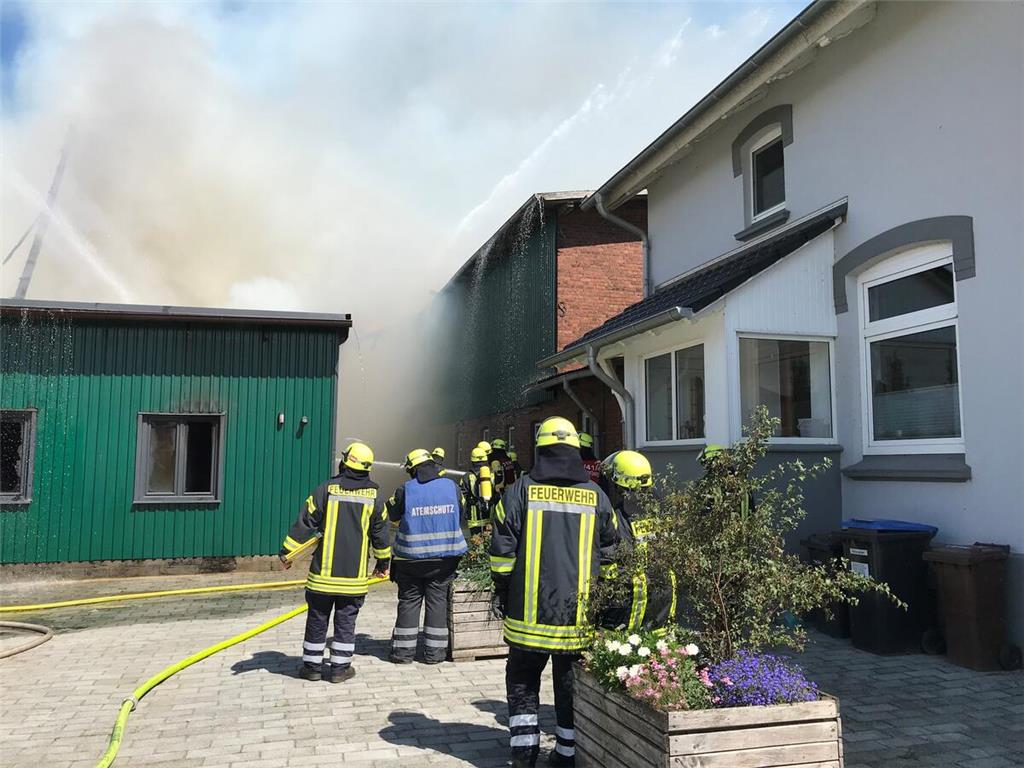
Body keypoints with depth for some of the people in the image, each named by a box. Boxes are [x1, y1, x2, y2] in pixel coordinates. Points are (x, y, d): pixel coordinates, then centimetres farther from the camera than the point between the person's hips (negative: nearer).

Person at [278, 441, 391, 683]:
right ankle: (340, 667, 13)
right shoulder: (374, 496, 0)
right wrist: (383, 563, 20)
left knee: (317, 619, 11)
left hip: (324, 572, -1)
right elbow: (380, 533, 7)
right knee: (346, 621, 10)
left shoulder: (327, 489, -6)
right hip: (355, 574, 1)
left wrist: (287, 552, 6)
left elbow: (305, 522, -4)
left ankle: (312, 665, 20)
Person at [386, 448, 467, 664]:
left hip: (411, 557, -1)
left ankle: (404, 650, 14)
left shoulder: (405, 490, -9)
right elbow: (460, 518, 7)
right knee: (437, 601, 9)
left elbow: (393, 515, 5)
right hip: (444, 557, 1)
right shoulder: (451, 486, -3)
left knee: (409, 601, 9)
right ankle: (434, 651, 12)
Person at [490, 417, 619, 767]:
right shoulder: (596, 495, 2)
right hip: (579, 615, 2)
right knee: (571, 685, 13)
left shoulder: (521, 490, -5)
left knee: (523, 680, 13)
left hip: (529, 610, -1)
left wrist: (501, 591, 8)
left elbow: (502, 549, -4)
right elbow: (609, 555, 9)